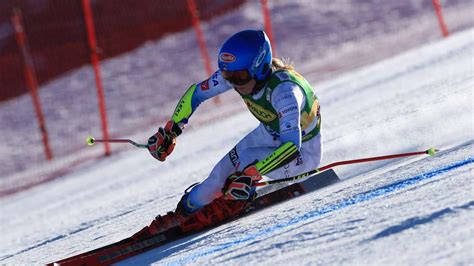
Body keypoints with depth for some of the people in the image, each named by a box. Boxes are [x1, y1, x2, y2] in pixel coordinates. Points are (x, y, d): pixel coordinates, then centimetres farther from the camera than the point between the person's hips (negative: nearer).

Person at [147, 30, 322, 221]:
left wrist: (252, 174, -56)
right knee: (222, 173, -2)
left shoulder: (284, 90, -40)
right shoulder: (238, 72, -21)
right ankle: (186, 208, 22)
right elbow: (196, 92, -5)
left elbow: (291, 146, -48)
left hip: (304, 151, -6)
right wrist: (170, 131, -10)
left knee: (245, 161, -28)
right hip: (269, 134, 6)